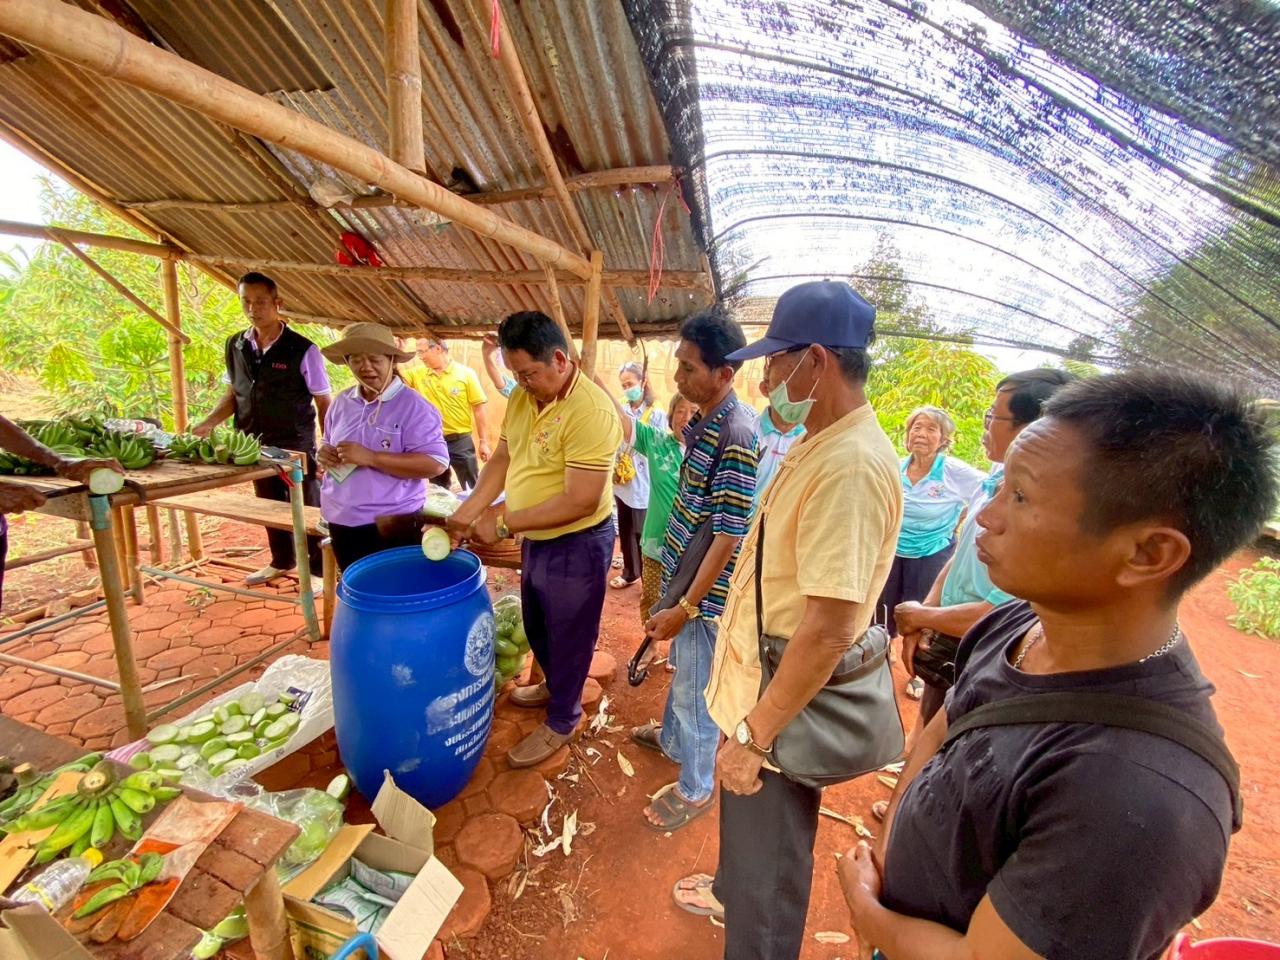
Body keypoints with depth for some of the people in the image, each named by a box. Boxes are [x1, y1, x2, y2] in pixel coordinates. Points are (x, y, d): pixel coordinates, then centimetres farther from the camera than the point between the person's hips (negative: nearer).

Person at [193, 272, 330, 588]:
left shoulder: (302, 349, -13)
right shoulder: (235, 346, 3)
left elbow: (323, 402, -9)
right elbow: (233, 395, 12)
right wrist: (208, 423, -4)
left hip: (296, 446, -5)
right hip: (256, 444, 6)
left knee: (308, 509, 5)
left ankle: (318, 569, 20)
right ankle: (281, 561, 38)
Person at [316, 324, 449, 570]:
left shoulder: (413, 406, -13)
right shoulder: (340, 403, 7)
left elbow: (436, 464, -21)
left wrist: (370, 457, -24)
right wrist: (324, 455, -3)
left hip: (391, 528, -6)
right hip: (341, 524, 7)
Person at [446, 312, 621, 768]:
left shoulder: (591, 411, -27)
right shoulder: (521, 397, -1)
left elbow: (580, 501, -28)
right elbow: (501, 461, 7)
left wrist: (506, 522, -23)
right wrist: (466, 514, -3)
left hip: (576, 545, -8)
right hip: (534, 539, 8)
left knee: (568, 637, 13)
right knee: (536, 627, 27)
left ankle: (561, 721, 37)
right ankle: (555, 685, 54)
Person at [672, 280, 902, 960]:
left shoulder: (851, 465, -28)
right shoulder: (820, 444, 4)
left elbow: (830, 629, -30)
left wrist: (754, 733, -21)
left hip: (780, 705, -9)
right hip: (754, 680, 9)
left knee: (768, 862, 16)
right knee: (743, 821, 32)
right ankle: (730, 891, 59)